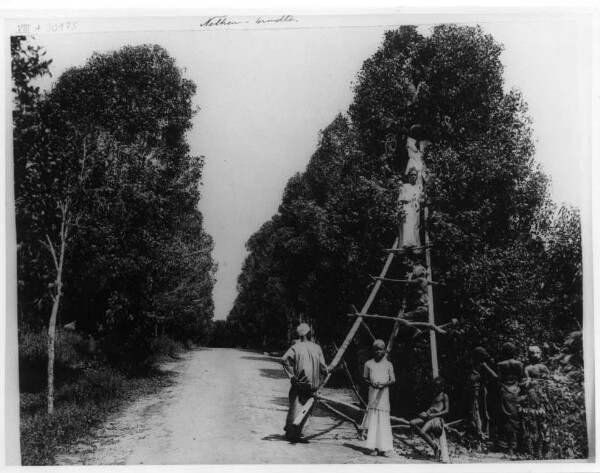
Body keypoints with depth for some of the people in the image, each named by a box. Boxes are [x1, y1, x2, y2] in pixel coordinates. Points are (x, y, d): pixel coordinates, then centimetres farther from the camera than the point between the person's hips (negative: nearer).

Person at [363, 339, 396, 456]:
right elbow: (365, 378, 13)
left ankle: (383, 448, -2)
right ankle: (374, 447, -1)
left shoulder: (388, 364, 8)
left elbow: (393, 380, 4)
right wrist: (371, 383, -8)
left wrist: (384, 384, -16)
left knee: (384, 420, -4)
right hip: (372, 393, 0)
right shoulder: (368, 364, 9)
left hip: (383, 394, 0)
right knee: (372, 420, -3)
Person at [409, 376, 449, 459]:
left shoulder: (444, 396, 5)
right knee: (412, 423, -16)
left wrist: (434, 415, -15)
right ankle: (430, 441, -4)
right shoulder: (434, 395, 26)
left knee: (422, 432, -28)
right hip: (429, 416, 8)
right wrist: (425, 413, 6)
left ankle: (435, 447, -6)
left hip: (437, 417, -8)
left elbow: (446, 410, -4)